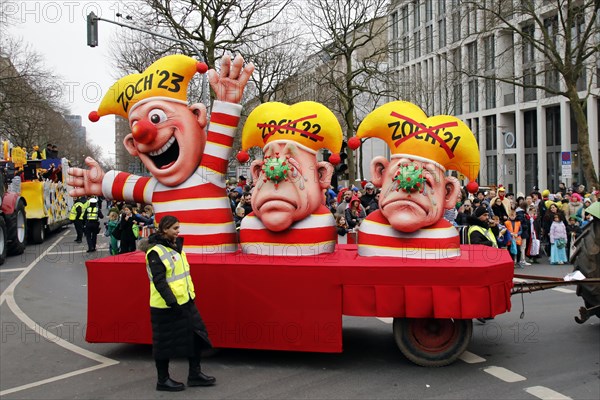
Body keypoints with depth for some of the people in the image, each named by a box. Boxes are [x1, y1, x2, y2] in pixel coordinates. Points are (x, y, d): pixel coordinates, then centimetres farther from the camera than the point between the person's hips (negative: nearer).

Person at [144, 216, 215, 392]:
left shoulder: (175, 247, 12)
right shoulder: (156, 252, -15)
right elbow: (159, 281, -20)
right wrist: (172, 302, -23)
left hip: (185, 301, 9)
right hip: (167, 305, -9)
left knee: (197, 335, 10)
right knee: (165, 343, 4)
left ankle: (195, 374, 22)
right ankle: (163, 380, 18)